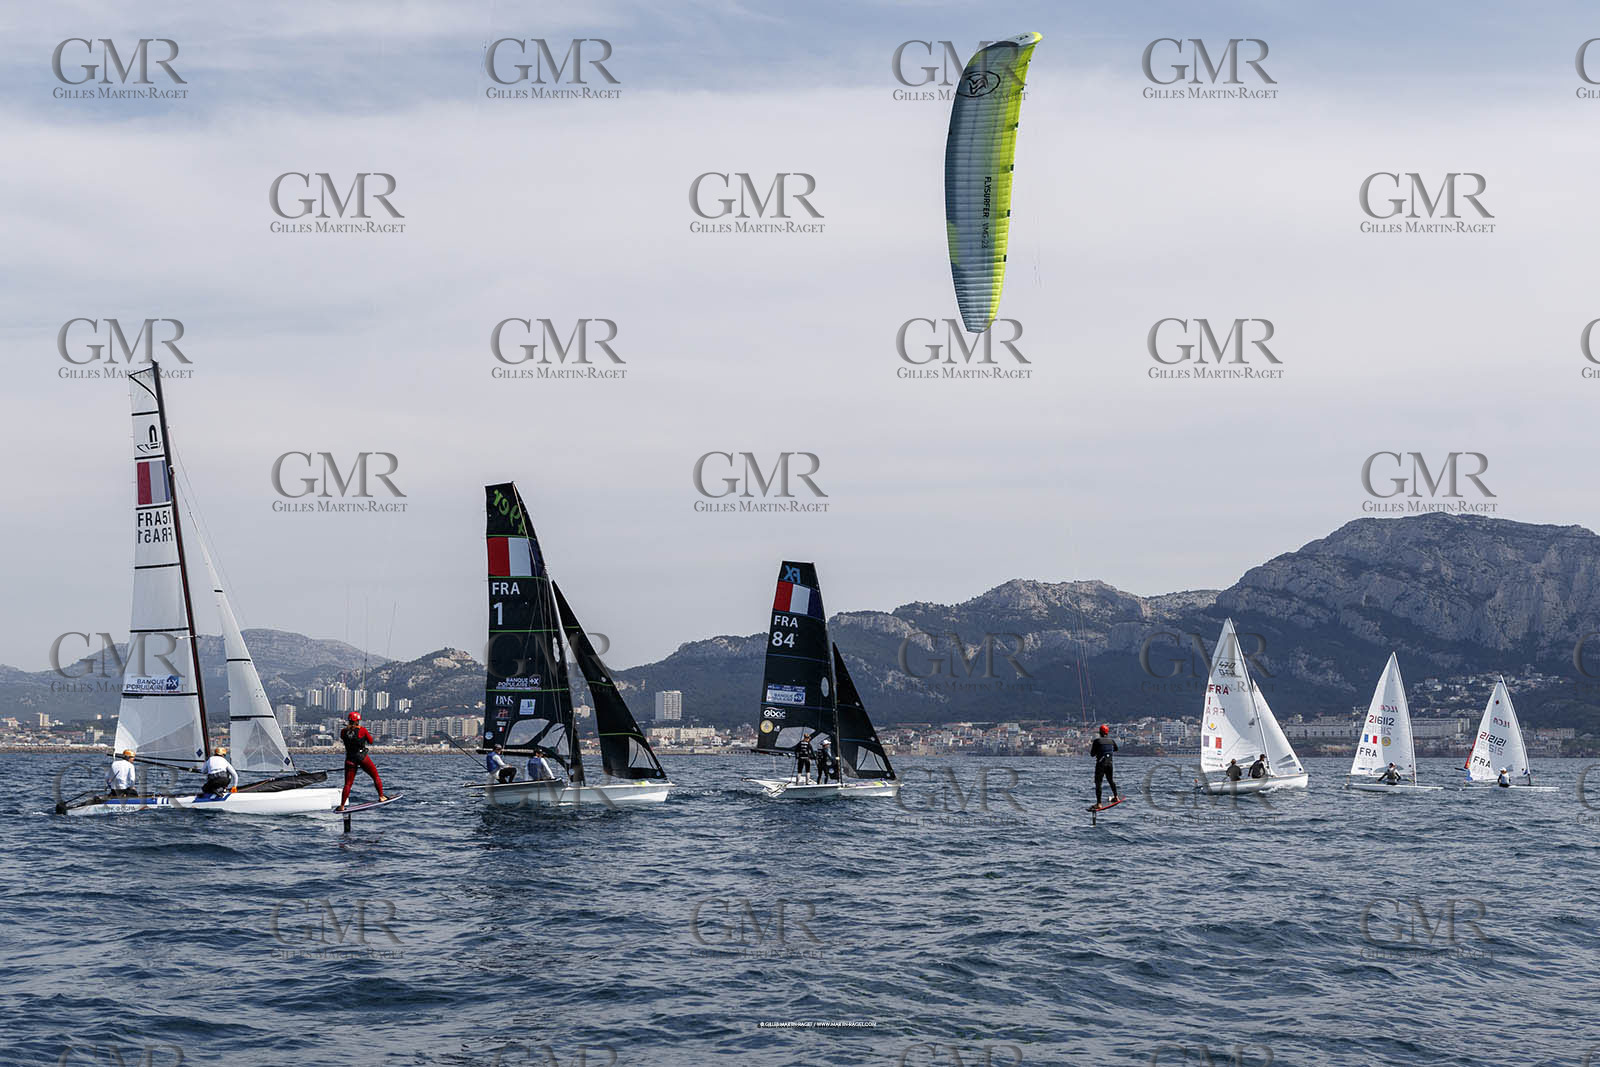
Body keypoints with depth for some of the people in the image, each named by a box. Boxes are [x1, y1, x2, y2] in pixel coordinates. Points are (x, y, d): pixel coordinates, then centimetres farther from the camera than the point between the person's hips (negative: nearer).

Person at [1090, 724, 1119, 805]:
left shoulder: (1097, 741, -12)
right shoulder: (1111, 741, 3)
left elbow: (1092, 754, -8)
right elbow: (1116, 749, 24)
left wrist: (1090, 746, 9)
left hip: (1100, 764, -5)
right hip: (1109, 763, 5)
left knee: (1098, 783, -3)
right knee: (1111, 780, 26)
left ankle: (1099, 803, -10)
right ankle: (1116, 797, 41)